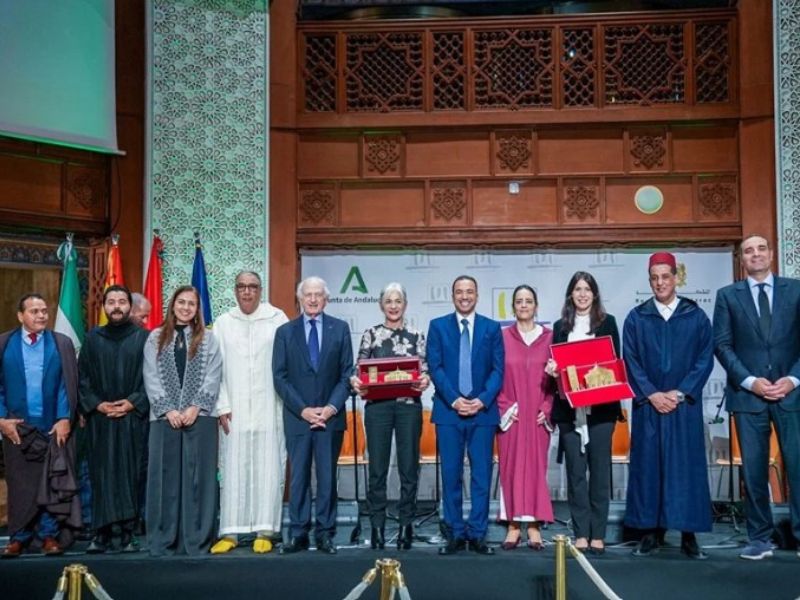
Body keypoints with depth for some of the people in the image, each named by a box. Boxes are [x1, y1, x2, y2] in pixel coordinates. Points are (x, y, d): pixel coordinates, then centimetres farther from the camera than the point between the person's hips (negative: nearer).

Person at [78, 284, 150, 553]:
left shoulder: (143, 338, 2)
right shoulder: (93, 338, 8)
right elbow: (82, 377, 7)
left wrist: (132, 403, -11)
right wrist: (97, 404, -6)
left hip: (133, 418, -2)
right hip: (99, 419, 2)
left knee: (130, 474, 0)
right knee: (101, 476, 2)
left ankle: (128, 533, 6)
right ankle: (102, 533, 8)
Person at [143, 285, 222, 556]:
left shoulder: (208, 339, 8)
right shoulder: (155, 338, 10)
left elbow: (213, 378, 0)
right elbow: (151, 378, 3)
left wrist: (195, 407, -12)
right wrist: (168, 410, -9)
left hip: (200, 417, -1)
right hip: (164, 418, 1)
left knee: (198, 478, 0)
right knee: (165, 478, 3)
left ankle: (197, 540, 6)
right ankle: (163, 541, 11)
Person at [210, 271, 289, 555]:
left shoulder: (277, 319, 1)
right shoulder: (223, 323, 7)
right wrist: (222, 406, -2)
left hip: (268, 408, -2)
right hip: (234, 409, 2)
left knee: (267, 467, 1)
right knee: (233, 469, 3)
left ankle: (264, 530, 9)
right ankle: (230, 532, 10)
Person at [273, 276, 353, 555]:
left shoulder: (340, 328, 6)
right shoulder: (285, 331, 6)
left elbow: (347, 373, 3)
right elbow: (280, 377, 2)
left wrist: (332, 407, -9)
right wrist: (302, 409, -8)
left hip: (330, 415, 0)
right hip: (297, 416, 0)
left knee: (327, 477, 5)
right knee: (299, 477, 4)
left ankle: (325, 533, 12)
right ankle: (298, 534, 11)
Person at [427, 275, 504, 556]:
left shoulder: (492, 328, 8)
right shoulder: (438, 326, 6)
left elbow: (498, 369, 3)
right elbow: (435, 367, -1)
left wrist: (482, 400, -11)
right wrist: (454, 399, -12)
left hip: (483, 410, 1)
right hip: (448, 410, 0)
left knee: (482, 475, 2)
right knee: (451, 475, 3)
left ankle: (478, 534, 11)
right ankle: (455, 534, 12)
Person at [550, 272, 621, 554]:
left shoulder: (607, 322, 7)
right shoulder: (561, 326, 13)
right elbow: (554, 363, 15)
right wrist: (552, 371, -7)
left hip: (600, 407, -1)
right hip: (570, 409, 2)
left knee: (600, 470, 2)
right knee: (575, 471, 3)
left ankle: (598, 534, 10)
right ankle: (581, 533, 9)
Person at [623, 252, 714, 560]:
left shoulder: (696, 316, 4)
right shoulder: (636, 318, 5)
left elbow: (705, 359, 0)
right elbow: (630, 361, 1)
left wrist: (680, 393, -10)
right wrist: (652, 394, -10)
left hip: (685, 404, 0)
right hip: (648, 404, 1)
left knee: (687, 466, 1)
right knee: (648, 465, 2)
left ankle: (689, 535, 8)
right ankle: (651, 531, 9)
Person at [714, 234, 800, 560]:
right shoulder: (728, 295, 7)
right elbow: (722, 345, 2)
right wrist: (750, 381, -9)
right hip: (748, 394, 0)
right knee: (754, 469, 3)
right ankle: (760, 539, 12)